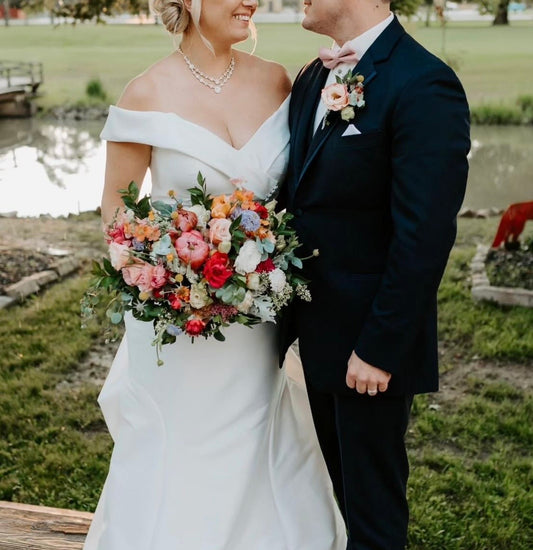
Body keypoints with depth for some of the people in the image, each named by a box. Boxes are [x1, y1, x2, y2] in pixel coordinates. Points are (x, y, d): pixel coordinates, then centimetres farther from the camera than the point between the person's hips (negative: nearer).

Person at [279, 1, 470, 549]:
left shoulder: (423, 86, -19)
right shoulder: (312, 78, 7)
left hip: (371, 338, -8)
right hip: (317, 328, 8)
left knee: (372, 500, 11)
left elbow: (425, 237, -22)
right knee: (340, 478, 24)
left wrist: (380, 347, -19)